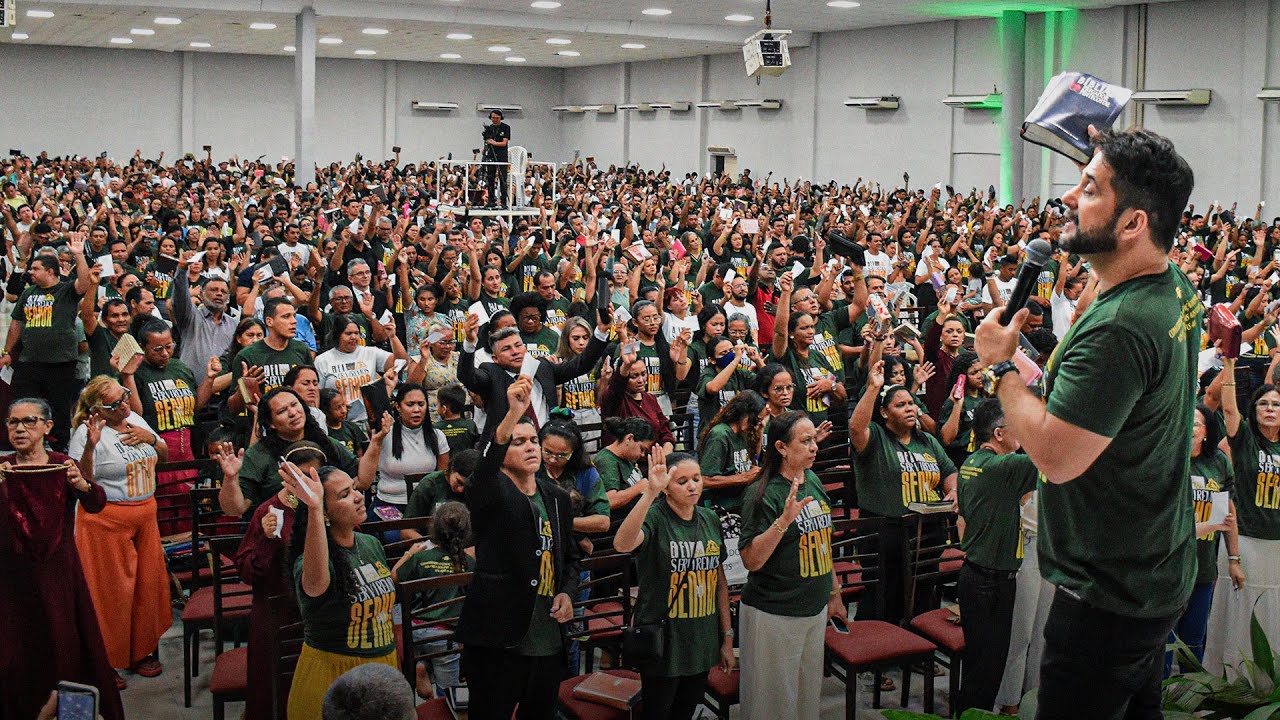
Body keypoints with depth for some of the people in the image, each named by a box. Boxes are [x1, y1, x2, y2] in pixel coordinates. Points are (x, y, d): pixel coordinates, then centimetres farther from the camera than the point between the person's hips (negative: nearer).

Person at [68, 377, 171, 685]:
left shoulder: (135, 419, 7)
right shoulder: (88, 432, -14)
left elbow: (163, 456, 18)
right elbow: (82, 480, -21)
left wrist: (150, 438, -2)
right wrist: (90, 445, -33)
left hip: (145, 515, 7)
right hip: (107, 520, -7)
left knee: (148, 583, 12)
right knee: (112, 591, -1)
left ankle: (141, 650, 27)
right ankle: (106, 661, 13)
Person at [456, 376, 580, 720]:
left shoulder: (558, 499, 13)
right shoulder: (491, 494, -6)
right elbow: (486, 469, -30)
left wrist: (568, 592, 3)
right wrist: (513, 413, -44)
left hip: (549, 643, 6)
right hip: (497, 642, -6)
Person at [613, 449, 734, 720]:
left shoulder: (710, 520, 5)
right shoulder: (654, 517, -14)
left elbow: (719, 579, 12)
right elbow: (622, 544, -37)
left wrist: (727, 637, 12)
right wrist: (650, 492, -45)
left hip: (703, 644, 6)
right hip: (662, 643, -6)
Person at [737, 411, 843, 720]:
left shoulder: (814, 481, 5)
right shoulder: (763, 493, -17)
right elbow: (751, 560, -22)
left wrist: (835, 593, 19)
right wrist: (784, 520, -33)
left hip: (815, 610, 7)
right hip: (773, 616, -7)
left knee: (809, 693, 18)